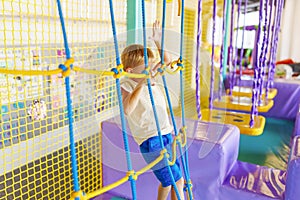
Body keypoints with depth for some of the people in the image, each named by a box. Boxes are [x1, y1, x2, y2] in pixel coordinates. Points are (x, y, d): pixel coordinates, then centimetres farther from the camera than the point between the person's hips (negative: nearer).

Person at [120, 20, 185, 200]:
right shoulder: (127, 85, -13)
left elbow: (167, 61, 22)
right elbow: (127, 109, -34)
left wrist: (158, 41, 11)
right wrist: (141, 85, -34)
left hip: (166, 136, 8)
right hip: (151, 141, -8)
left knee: (169, 181, 20)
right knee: (176, 180, -5)